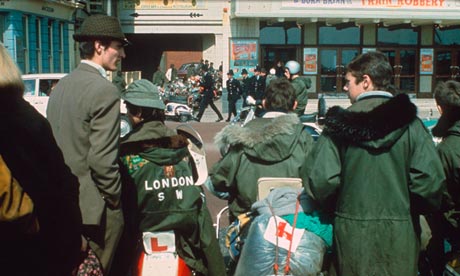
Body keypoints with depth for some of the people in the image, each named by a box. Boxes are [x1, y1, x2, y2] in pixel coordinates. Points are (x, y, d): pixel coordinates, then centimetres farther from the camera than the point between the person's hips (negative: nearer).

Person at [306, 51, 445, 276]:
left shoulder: (339, 124, -8)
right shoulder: (409, 123, -7)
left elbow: (321, 179, -15)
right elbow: (430, 179, -15)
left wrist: (333, 208, 4)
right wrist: (413, 209, 4)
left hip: (351, 233, 0)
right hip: (399, 234, 0)